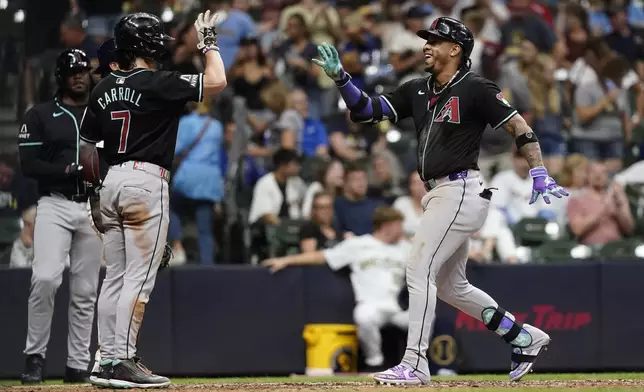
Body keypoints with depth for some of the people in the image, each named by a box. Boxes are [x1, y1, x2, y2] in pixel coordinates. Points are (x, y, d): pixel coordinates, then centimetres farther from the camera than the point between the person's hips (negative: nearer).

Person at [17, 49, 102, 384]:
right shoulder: (40, 116, 5)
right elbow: (29, 165, -5)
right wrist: (68, 170, -18)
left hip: (94, 208, 3)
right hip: (54, 206, -3)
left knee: (85, 290, 4)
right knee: (45, 278, -21)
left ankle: (78, 366, 9)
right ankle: (35, 356, -9)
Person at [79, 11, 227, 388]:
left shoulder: (104, 88, 10)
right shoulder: (158, 84, -10)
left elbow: (86, 147, 14)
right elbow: (216, 81, -14)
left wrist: (94, 193, 23)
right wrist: (209, 41, 1)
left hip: (112, 180, 7)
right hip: (146, 181, -7)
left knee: (115, 276, 10)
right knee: (139, 276, -7)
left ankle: (107, 361, 11)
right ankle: (124, 361, -10)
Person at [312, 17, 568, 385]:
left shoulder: (475, 88, -10)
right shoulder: (418, 90, 12)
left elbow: (520, 126, -12)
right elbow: (367, 110, 10)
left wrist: (541, 175, -21)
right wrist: (340, 77, -5)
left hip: (460, 192, -9)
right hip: (439, 195, 9)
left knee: (419, 271, -12)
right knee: (451, 285, 15)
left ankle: (415, 365, -9)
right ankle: (525, 337, 25)